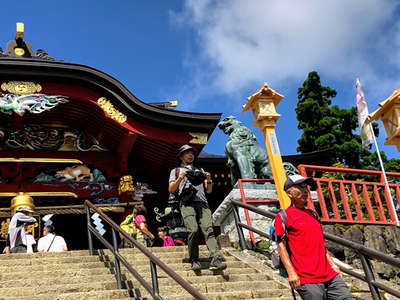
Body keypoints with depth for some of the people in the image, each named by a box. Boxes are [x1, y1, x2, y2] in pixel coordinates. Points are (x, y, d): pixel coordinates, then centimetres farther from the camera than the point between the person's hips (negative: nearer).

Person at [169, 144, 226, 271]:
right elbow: (171, 190, 11)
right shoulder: (176, 171, 25)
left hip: (202, 203, 2)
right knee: (193, 230, -21)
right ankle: (194, 261, -11)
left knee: (208, 230, -18)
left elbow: (209, 190, 24)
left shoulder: (200, 170, 33)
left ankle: (216, 260, -31)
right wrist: (179, 178, -6)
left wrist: (209, 180, 4)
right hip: (187, 203, -2)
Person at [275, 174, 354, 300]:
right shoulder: (284, 216, -2)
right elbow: (281, 246, -7)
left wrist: (332, 264, 19)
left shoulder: (313, 214, 19)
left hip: (330, 275, 7)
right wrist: (291, 272, -14)